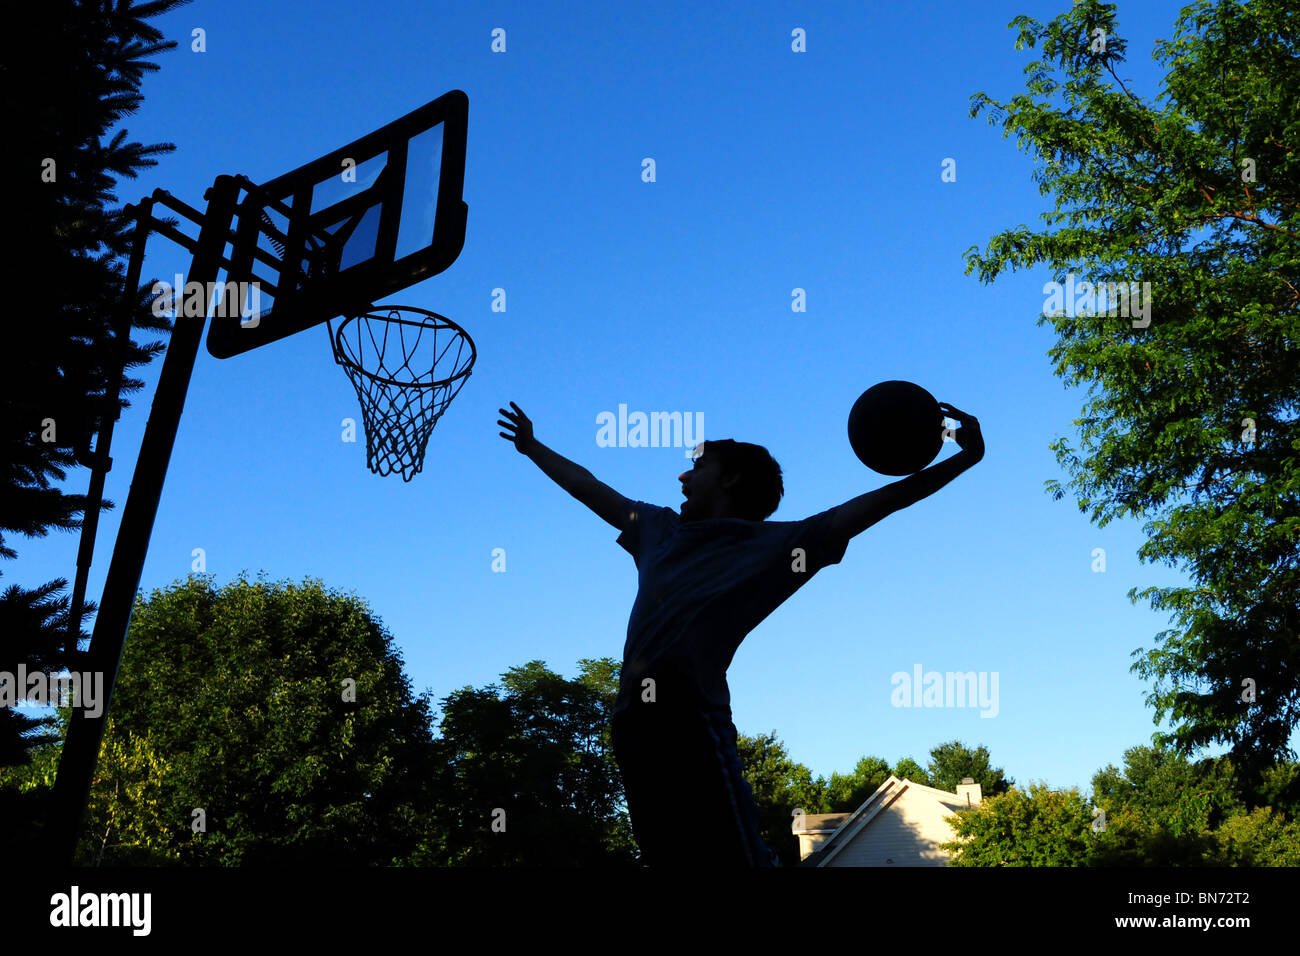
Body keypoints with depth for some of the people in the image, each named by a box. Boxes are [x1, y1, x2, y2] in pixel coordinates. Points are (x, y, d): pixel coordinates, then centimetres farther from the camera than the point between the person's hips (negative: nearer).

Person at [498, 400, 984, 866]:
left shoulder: (774, 544, 6)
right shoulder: (660, 530, 23)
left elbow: (882, 501, 2)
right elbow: (589, 488, 37)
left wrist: (964, 457, -3)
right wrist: (533, 447, 48)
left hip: (689, 725, -6)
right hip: (633, 722, 6)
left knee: (735, 855, -16)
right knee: (669, 857, 6)